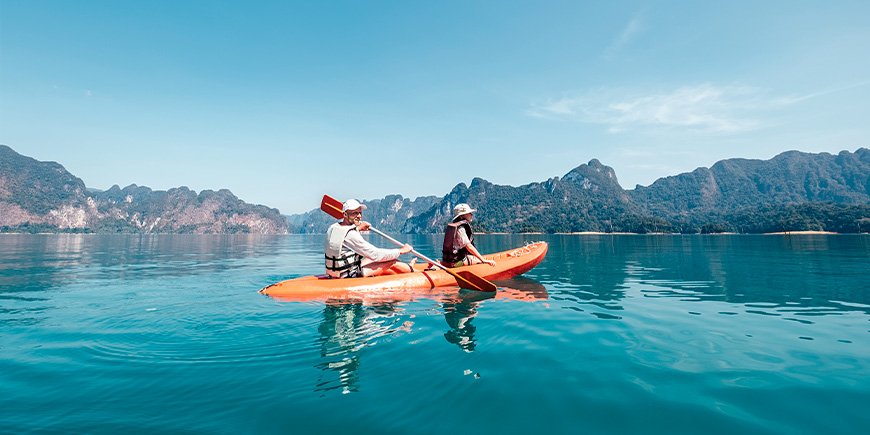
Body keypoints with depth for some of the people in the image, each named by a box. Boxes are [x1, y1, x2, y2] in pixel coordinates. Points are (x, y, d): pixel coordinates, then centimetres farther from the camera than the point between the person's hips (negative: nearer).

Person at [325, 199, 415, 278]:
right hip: (350, 276, -9)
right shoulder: (351, 235, -25)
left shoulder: (333, 228, 2)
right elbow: (375, 254, -20)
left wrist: (357, 228, 19)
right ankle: (411, 269, 25)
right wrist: (401, 251, -10)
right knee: (392, 262, -2)